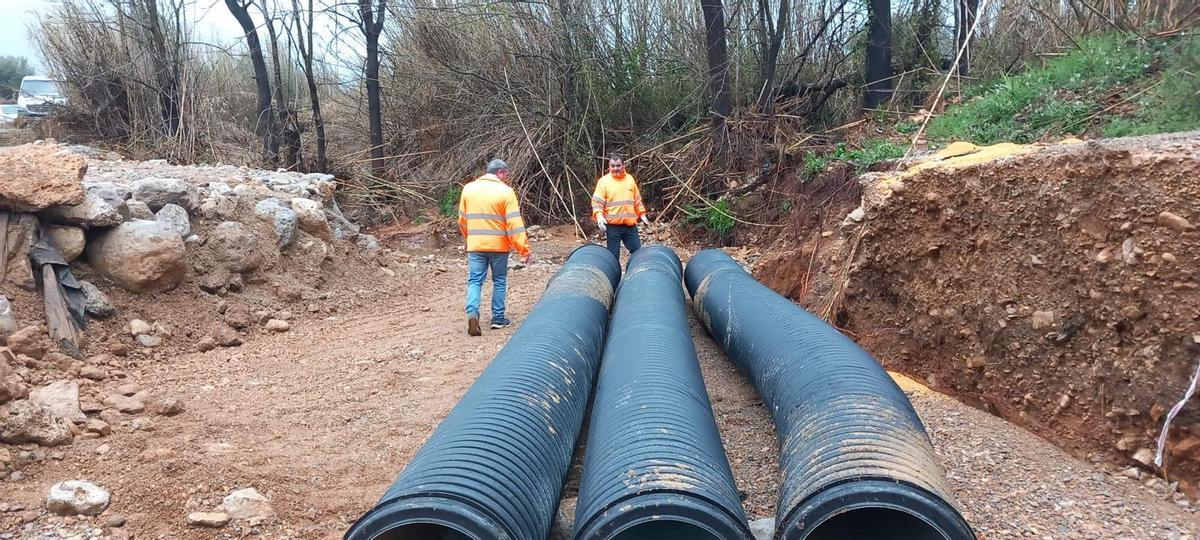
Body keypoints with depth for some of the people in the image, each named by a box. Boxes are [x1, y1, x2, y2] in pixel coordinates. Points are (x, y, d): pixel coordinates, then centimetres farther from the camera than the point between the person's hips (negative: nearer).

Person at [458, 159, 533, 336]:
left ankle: (472, 313, -14)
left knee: (475, 281, 6)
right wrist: (524, 250, -12)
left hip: (475, 245, 3)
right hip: (498, 245, -2)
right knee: (499, 281, 12)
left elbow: (462, 220, 13)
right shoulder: (505, 191, -8)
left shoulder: (468, 188, 6)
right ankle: (498, 318, 16)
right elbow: (515, 224, -13)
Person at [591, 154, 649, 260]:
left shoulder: (630, 179, 11)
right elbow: (597, 201, -9)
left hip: (630, 224, 4)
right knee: (613, 254, 1)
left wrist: (642, 214, 18)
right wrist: (599, 216, -24)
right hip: (612, 225, -4)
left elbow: (637, 199, 20)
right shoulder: (604, 181, -3)